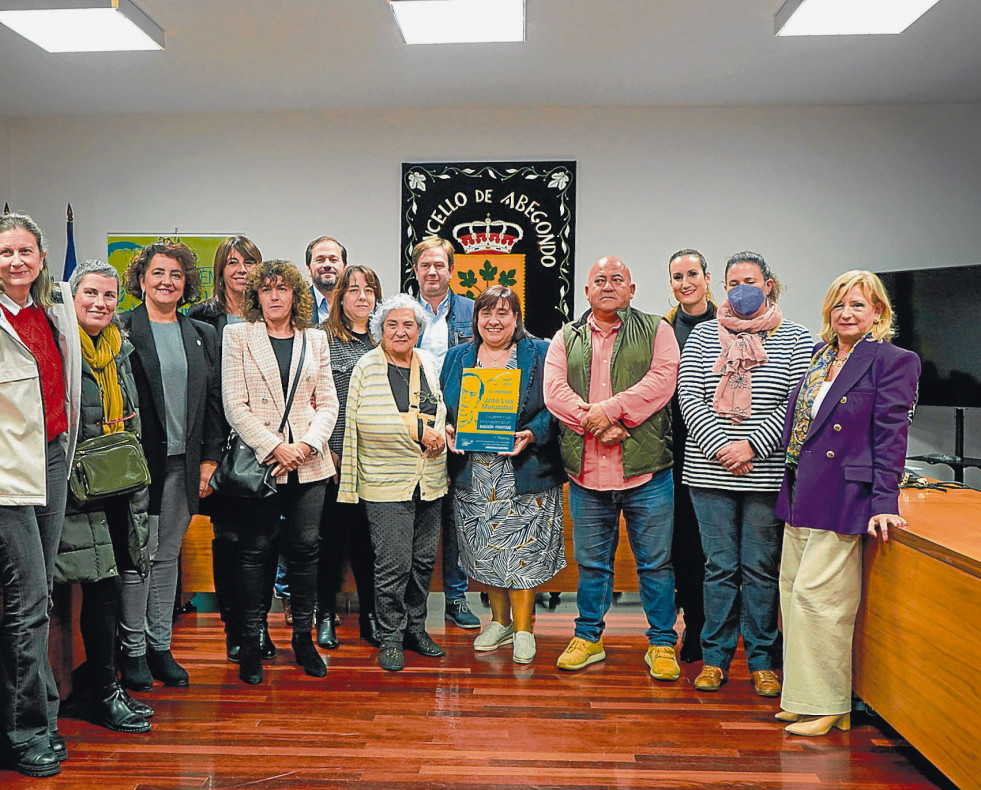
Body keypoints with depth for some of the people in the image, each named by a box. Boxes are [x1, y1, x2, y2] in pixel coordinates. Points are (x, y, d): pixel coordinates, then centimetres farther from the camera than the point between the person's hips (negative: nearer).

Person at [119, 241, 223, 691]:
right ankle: (133, 650, 15)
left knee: (168, 556, 12)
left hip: (184, 463, 4)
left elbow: (213, 401, 12)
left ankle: (160, 646, 21)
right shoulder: (122, 330, -2)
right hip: (140, 461, -4)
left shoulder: (202, 335, 12)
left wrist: (209, 458, 6)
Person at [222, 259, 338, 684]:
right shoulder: (237, 336, 4)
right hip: (258, 458, -2)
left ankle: (303, 637, 18)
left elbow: (327, 403, 9)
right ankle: (251, 643, 14)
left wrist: (306, 445, -7)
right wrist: (275, 446, -12)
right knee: (255, 550, 2)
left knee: (305, 547, 4)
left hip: (308, 461, 2)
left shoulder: (315, 339, 12)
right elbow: (234, 405, -4)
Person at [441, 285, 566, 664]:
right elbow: (441, 406, 14)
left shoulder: (540, 354, 0)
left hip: (524, 474, -3)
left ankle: (523, 629, 15)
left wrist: (531, 435, -19)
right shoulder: (457, 357, 12)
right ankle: (500, 622, 30)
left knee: (522, 552, -1)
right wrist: (448, 430, -6)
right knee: (485, 552, 11)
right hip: (473, 475, 4)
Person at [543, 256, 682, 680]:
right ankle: (588, 637, 28)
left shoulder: (655, 330, 7)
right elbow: (554, 391, -1)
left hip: (646, 471, -2)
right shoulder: (566, 338, 12)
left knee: (655, 562, 7)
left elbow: (662, 380, -9)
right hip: (586, 473, 2)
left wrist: (610, 409, -18)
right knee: (591, 562, 14)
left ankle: (662, 643, 21)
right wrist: (597, 424, -14)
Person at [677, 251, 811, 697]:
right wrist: (720, 448, -10)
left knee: (761, 568, 6)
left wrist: (752, 446, -13)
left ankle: (762, 660, 20)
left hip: (768, 473, -1)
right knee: (719, 566, 7)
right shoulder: (703, 335, 9)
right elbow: (689, 396, 2)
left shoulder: (794, 339, 5)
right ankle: (715, 656, 19)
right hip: (709, 473, 1)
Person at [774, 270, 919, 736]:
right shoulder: (818, 359, 15)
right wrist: (790, 490, 14)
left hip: (842, 502, -7)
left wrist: (884, 503, -15)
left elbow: (890, 436, -10)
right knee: (792, 591, 10)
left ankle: (827, 704, 9)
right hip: (800, 497, 7)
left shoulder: (893, 362, -5)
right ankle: (802, 697, 23)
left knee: (815, 595, -7)